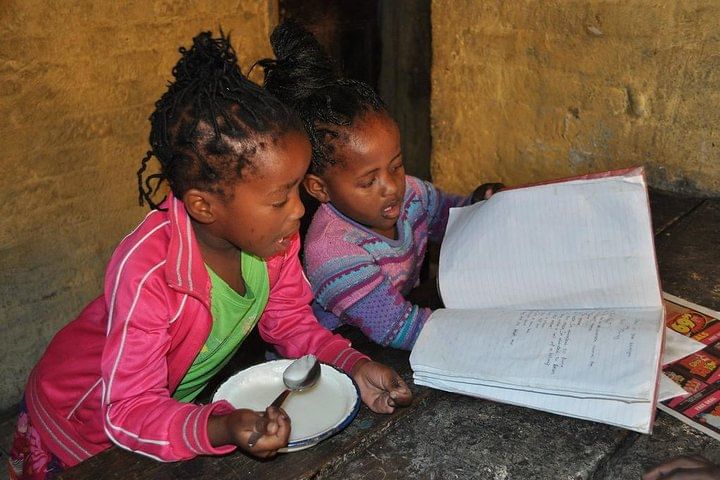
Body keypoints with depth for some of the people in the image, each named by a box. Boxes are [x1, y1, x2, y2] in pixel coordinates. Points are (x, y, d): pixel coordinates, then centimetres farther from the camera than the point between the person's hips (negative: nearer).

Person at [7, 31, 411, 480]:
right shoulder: (147, 273, -40)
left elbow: (290, 319, -7)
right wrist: (222, 430, -52)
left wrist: (354, 365, -24)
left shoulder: (272, 234, -22)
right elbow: (130, 411, -34)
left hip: (180, 403, 5)